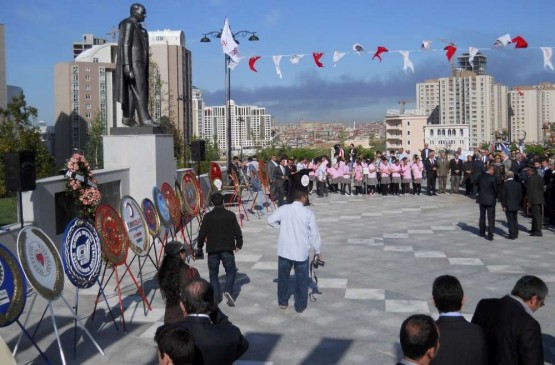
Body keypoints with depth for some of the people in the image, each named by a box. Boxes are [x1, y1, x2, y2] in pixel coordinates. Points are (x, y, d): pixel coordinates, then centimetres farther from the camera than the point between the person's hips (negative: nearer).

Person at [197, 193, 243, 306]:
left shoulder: (208, 216, -3)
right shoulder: (230, 215, -2)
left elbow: (202, 233, -1)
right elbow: (237, 232, 1)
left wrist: (200, 246, 14)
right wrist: (239, 244, 16)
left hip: (212, 250, 0)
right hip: (227, 249, 0)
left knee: (213, 273, 13)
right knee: (230, 271, 12)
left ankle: (216, 296, 10)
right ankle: (228, 290, -10)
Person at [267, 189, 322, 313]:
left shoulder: (283, 209, -6)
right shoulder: (308, 213, -10)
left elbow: (270, 221, 3)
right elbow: (314, 233, -6)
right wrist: (317, 250, 5)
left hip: (284, 250, 2)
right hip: (301, 252, -2)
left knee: (283, 277, 19)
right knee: (301, 280, 12)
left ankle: (282, 302, 32)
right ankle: (300, 306, 19)